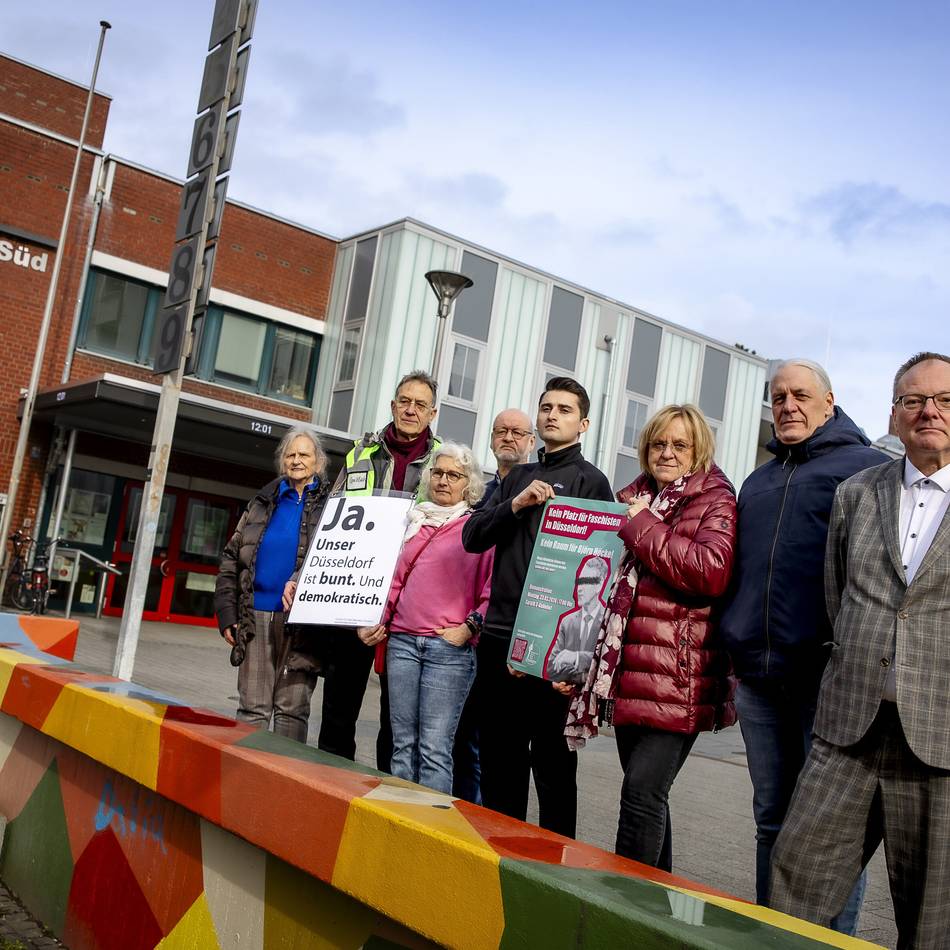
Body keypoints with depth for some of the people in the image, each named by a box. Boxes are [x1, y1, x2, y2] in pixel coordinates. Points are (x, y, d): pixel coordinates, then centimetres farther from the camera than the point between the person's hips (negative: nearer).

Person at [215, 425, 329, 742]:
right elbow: (231, 559, 13)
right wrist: (227, 614, 5)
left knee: (292, 709, 2)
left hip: (301, 623, -3)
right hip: (256, 617, 3)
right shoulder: (263, 503, 13)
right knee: (252, 708, 6)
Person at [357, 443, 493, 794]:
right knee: (403, 744, 7)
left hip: (450, 647, -5)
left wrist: (469, 628, -10)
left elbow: (492, 587, 0)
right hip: (401, 641, 5)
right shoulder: (415, 522, 18)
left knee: (434, 748, -8)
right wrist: (377, 623, 9)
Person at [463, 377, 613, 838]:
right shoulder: (518, 477, 18)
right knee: (497, 760, 13)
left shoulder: (590, 481, 0)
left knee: (552, 765, 2)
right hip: (499, 636, 6)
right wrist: (514, 505, -8)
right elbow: (472, 536, 10)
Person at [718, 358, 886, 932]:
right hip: (760, 677, 6)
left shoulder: (870, 468, 0)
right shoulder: (759, 482, 20)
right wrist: (738, 648, 18)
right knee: (773, 819, 14)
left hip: (828, 675, -6)